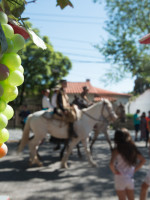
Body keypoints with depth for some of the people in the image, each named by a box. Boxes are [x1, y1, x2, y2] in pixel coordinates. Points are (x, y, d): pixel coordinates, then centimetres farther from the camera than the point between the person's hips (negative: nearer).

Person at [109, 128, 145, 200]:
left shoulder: (117, 150, -15)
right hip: (130, 178, 5)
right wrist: (135, 169, 7)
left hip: (120, 178, -5)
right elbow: (143, 160, 6)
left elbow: (111, 164, -29)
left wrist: (114, 172, -12)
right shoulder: (132, 148, 1)